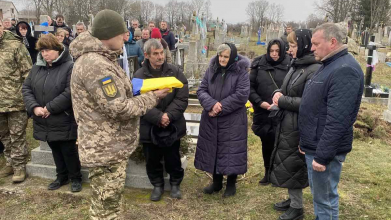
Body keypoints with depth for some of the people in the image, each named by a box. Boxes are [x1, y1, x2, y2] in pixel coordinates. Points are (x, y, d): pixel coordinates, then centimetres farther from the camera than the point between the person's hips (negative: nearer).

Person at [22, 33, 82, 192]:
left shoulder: (70, 66, -12)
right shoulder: (37, 68, 9)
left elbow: (70, 92, -21)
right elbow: (26, 88, 7)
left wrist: (50, 108, -19)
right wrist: (34, 107, -10)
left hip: (64, 120, -6)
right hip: (44, 121, 6)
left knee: (69, 151, 6)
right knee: (56, 151, 19)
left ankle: (75, 178, 25)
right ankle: (62, 177, 36)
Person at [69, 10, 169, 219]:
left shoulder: (100, 59, 12)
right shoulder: (95, 65, -23)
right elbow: (118, 108, -24)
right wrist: (152, 97, -12)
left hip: (110, 146, 11)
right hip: (106, 149, -10)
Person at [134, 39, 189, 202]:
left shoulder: (175, 72, -3)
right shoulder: (139, 75, -5)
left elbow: (182, 98, -7)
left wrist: (169, 115, -19)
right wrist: (158, 117, -21)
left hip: (172, 126, 0)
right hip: (149, 127, 0)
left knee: (173, 159, 14)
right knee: (152, 160, 14)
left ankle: (175, 184, 36)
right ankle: (157, 185, 35)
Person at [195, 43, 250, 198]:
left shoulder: (241, 72, -8)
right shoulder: (211, 70, 4)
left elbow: (241, 95, -16)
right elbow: (201, 90, 0)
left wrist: (220, 108, -18)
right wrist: (212, 104, -19)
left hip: (233, 121, -4)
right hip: (211, 120, 4)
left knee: (231, 151, 3)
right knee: (213, 150, 13)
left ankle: (231, 184, 23)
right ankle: (216, 182, 31)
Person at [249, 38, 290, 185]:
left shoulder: (289, 65, -3)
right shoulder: (259, 65, 2)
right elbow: (250, 86, 3)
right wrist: (259, 102, -8)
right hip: (263, 113, 2)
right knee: (266, 143, 13)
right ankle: (268, 173, 29)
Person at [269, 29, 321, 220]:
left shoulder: (315, 70, -19)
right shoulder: (295, 66, 10)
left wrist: (282, 101, -17)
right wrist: (278, 93, -5)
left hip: (298, 128, -9)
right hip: (285, 124, 9)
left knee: (292, 166, 3)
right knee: (285, 163, 18)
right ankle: (293, 199, 36)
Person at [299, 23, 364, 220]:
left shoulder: (345, 70, -20)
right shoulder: (329, 65, 13)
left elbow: (336, 120, -27)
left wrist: (322, 155, -25)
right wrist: (307, 143, 21)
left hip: (325, 149, -10)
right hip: (315, 145, 10)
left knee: (325, 199, 5)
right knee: (318, 195, 21)